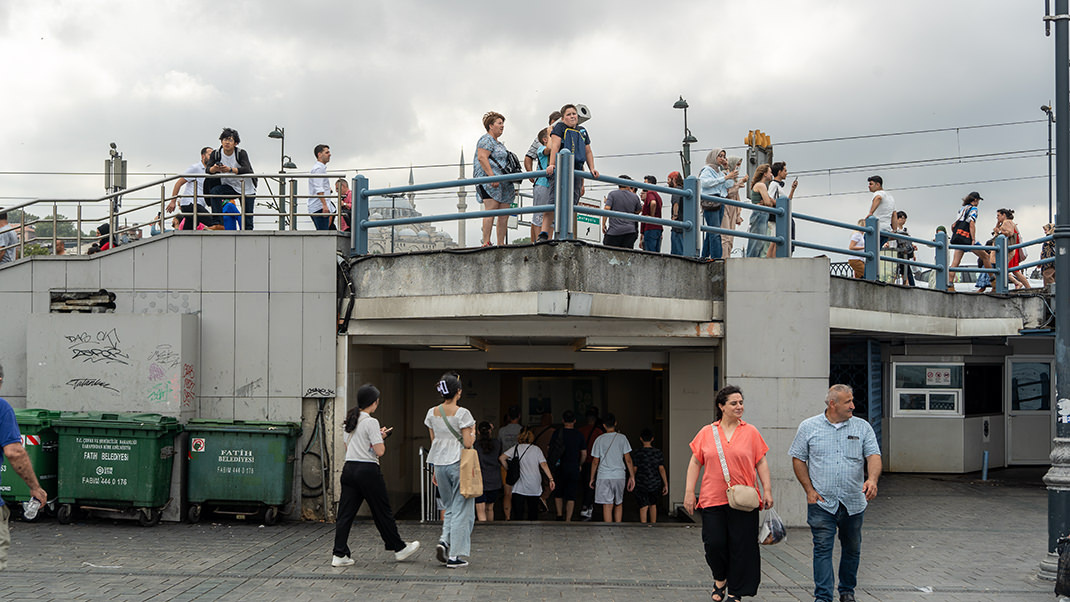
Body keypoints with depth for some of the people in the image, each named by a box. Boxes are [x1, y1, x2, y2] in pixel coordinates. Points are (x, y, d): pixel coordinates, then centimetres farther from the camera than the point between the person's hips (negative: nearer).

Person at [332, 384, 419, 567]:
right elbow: (379, 451, -16)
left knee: (345, 513, 5)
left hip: (349, 469, 7)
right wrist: (381, 438, 5)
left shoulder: (348, 422, 10)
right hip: (368, 471, -7)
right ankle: (399, 549, 21)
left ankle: (339, 555, 0)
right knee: (382, 512, 7)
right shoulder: (371, 422, -14)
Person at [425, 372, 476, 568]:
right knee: (461, 510, 2)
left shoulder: (432, 413, 5)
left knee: (450, 508, 19)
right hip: (459, 463, -5)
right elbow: (468, 443, -14)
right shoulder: (462, 413, -12)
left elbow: (434, 442, 11)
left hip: (440, 463, 5)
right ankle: (454, 556, -1)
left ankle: (444, 541, -5)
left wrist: (435, 470, 17)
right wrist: (473, 433, 8)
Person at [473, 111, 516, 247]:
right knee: (491, 209, -17)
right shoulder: (486, 140, -3)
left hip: (502, 183, 10)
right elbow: (482, 157, -16)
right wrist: (492, 177, -24)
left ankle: (501, 244, 2)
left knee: (504, 214, 2)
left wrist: (511, 183, 29)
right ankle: (486, 242, -22)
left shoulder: (498, 143, 27)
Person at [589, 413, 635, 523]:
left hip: (603, 476, -1)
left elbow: (595, 461, 2)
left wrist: (592, 478, 12)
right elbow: (628, 459, -1)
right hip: (619, 476, 1)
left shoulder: (600, 439, -1)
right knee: (619, 504, 17)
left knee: (607, 506, -2)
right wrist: (632, 476, 5)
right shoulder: (622, 438, 0)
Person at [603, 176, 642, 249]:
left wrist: (603, 224, 0)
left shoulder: (612, 194, 1)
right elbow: (638, 211, 26)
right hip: (630, 231, 3)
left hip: (614, 231, -3)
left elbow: (607, 209, -9)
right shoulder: (635, 197, 9)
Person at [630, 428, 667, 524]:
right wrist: (666, 485, 0)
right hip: (655, 484, 3)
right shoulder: (658, 453, -2)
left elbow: (634, 470, -5)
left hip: (641, 484, -3)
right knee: (653, 505, 22)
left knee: (643, 507, -2)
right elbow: (661, 469, -4)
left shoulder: (636, 453, -9)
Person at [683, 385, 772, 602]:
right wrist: (689, 492, 3)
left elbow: (761, 463, 7)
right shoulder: (706, 433, 7)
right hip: (712, 499, 0)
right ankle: (720, 578, 26)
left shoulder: (751, 432, 6)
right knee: (714, 544, -3)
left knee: (741, 547, -1)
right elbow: (695, 463, 9)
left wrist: (767, 490, 0)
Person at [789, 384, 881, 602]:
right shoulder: (808, 427, 1)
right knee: (822, 549, -7)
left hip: (854, 502, 2)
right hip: (821, 502, -2)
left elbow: (873, 456, -3)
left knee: (852, 549, 12)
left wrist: (872, 479, -24)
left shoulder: (862, 427, 4)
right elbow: (798, 459, 4)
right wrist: (809, 490, -5)